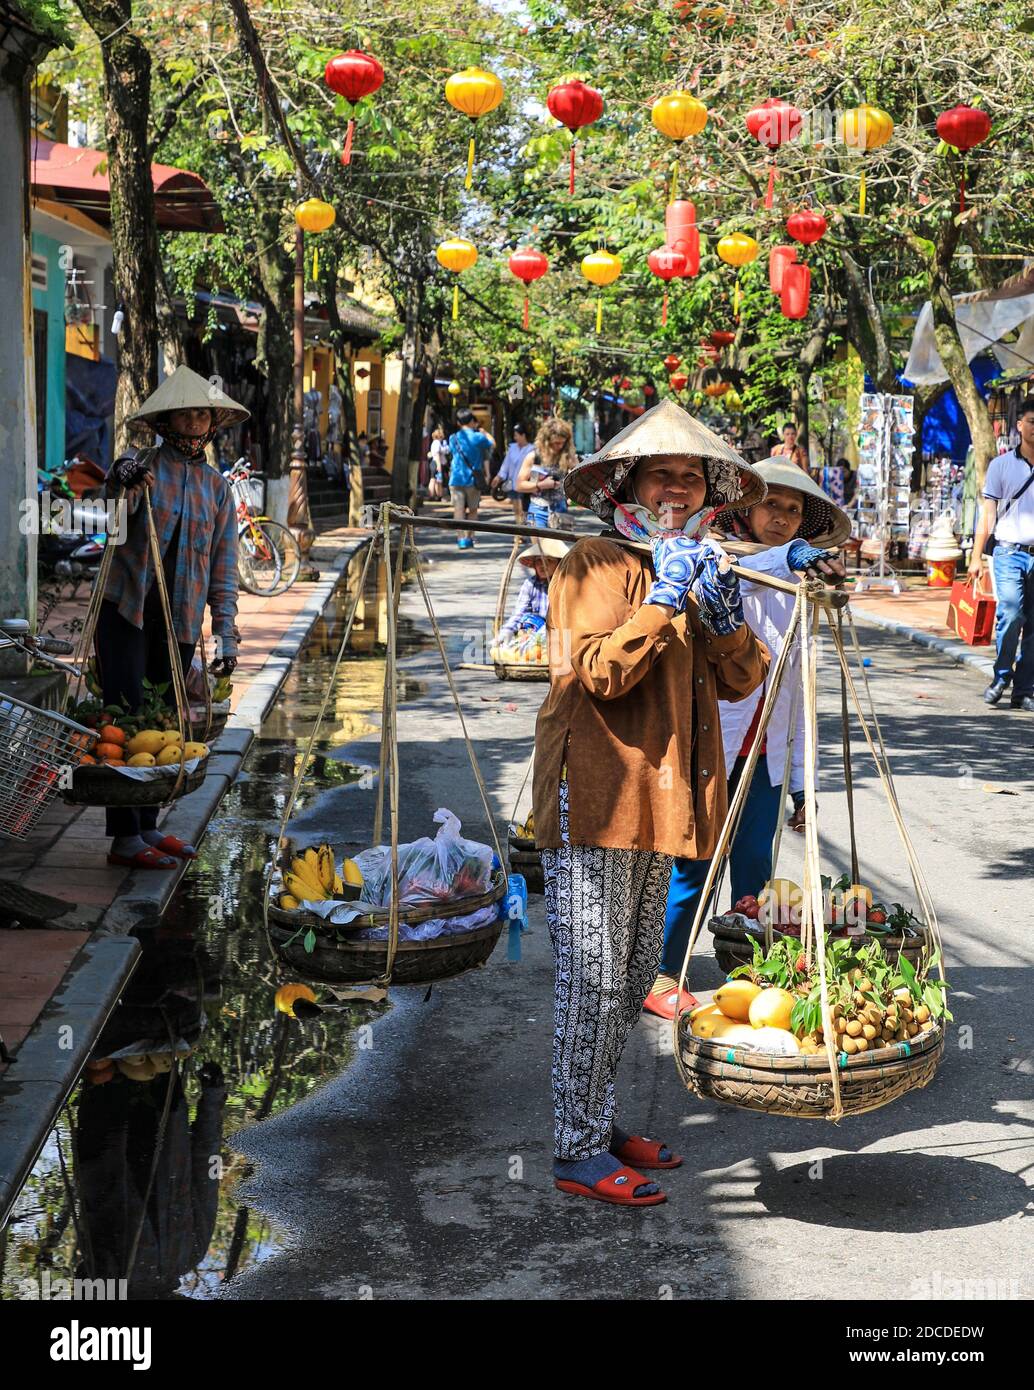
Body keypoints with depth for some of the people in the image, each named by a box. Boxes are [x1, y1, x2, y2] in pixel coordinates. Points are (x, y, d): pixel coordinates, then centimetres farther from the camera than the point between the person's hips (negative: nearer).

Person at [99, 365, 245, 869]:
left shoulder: (217, 487, 12)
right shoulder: (140, 465, -1)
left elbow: (223, 566, 11)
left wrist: (226, 633, 3)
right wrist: (124, 480, -46)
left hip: (181, 620, 5)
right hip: (127, 611, -5)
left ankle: (148, 825, 19)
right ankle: (124, 837, -4)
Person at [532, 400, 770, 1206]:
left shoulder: (695, 571, 18)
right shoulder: (600, 564, -7)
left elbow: (741, 680, 11)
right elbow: (601, 670, -21)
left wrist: (724, 617, -6)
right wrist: (664, 596, -22)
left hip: (654, 799, 9)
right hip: (596, 800, -9)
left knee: (636, 976, 15)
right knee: (594, 981, -7)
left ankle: (599, 1122, 27)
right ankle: (579, 1153, 0)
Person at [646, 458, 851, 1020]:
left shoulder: (796, 593, 14)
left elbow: (795, 688, 16)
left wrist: (799, 777, 14)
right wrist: (784, 557, -51)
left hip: (764, 758, 6)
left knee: (753, 867, 7)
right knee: (694, 866, -2)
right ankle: (661, 979, 11)